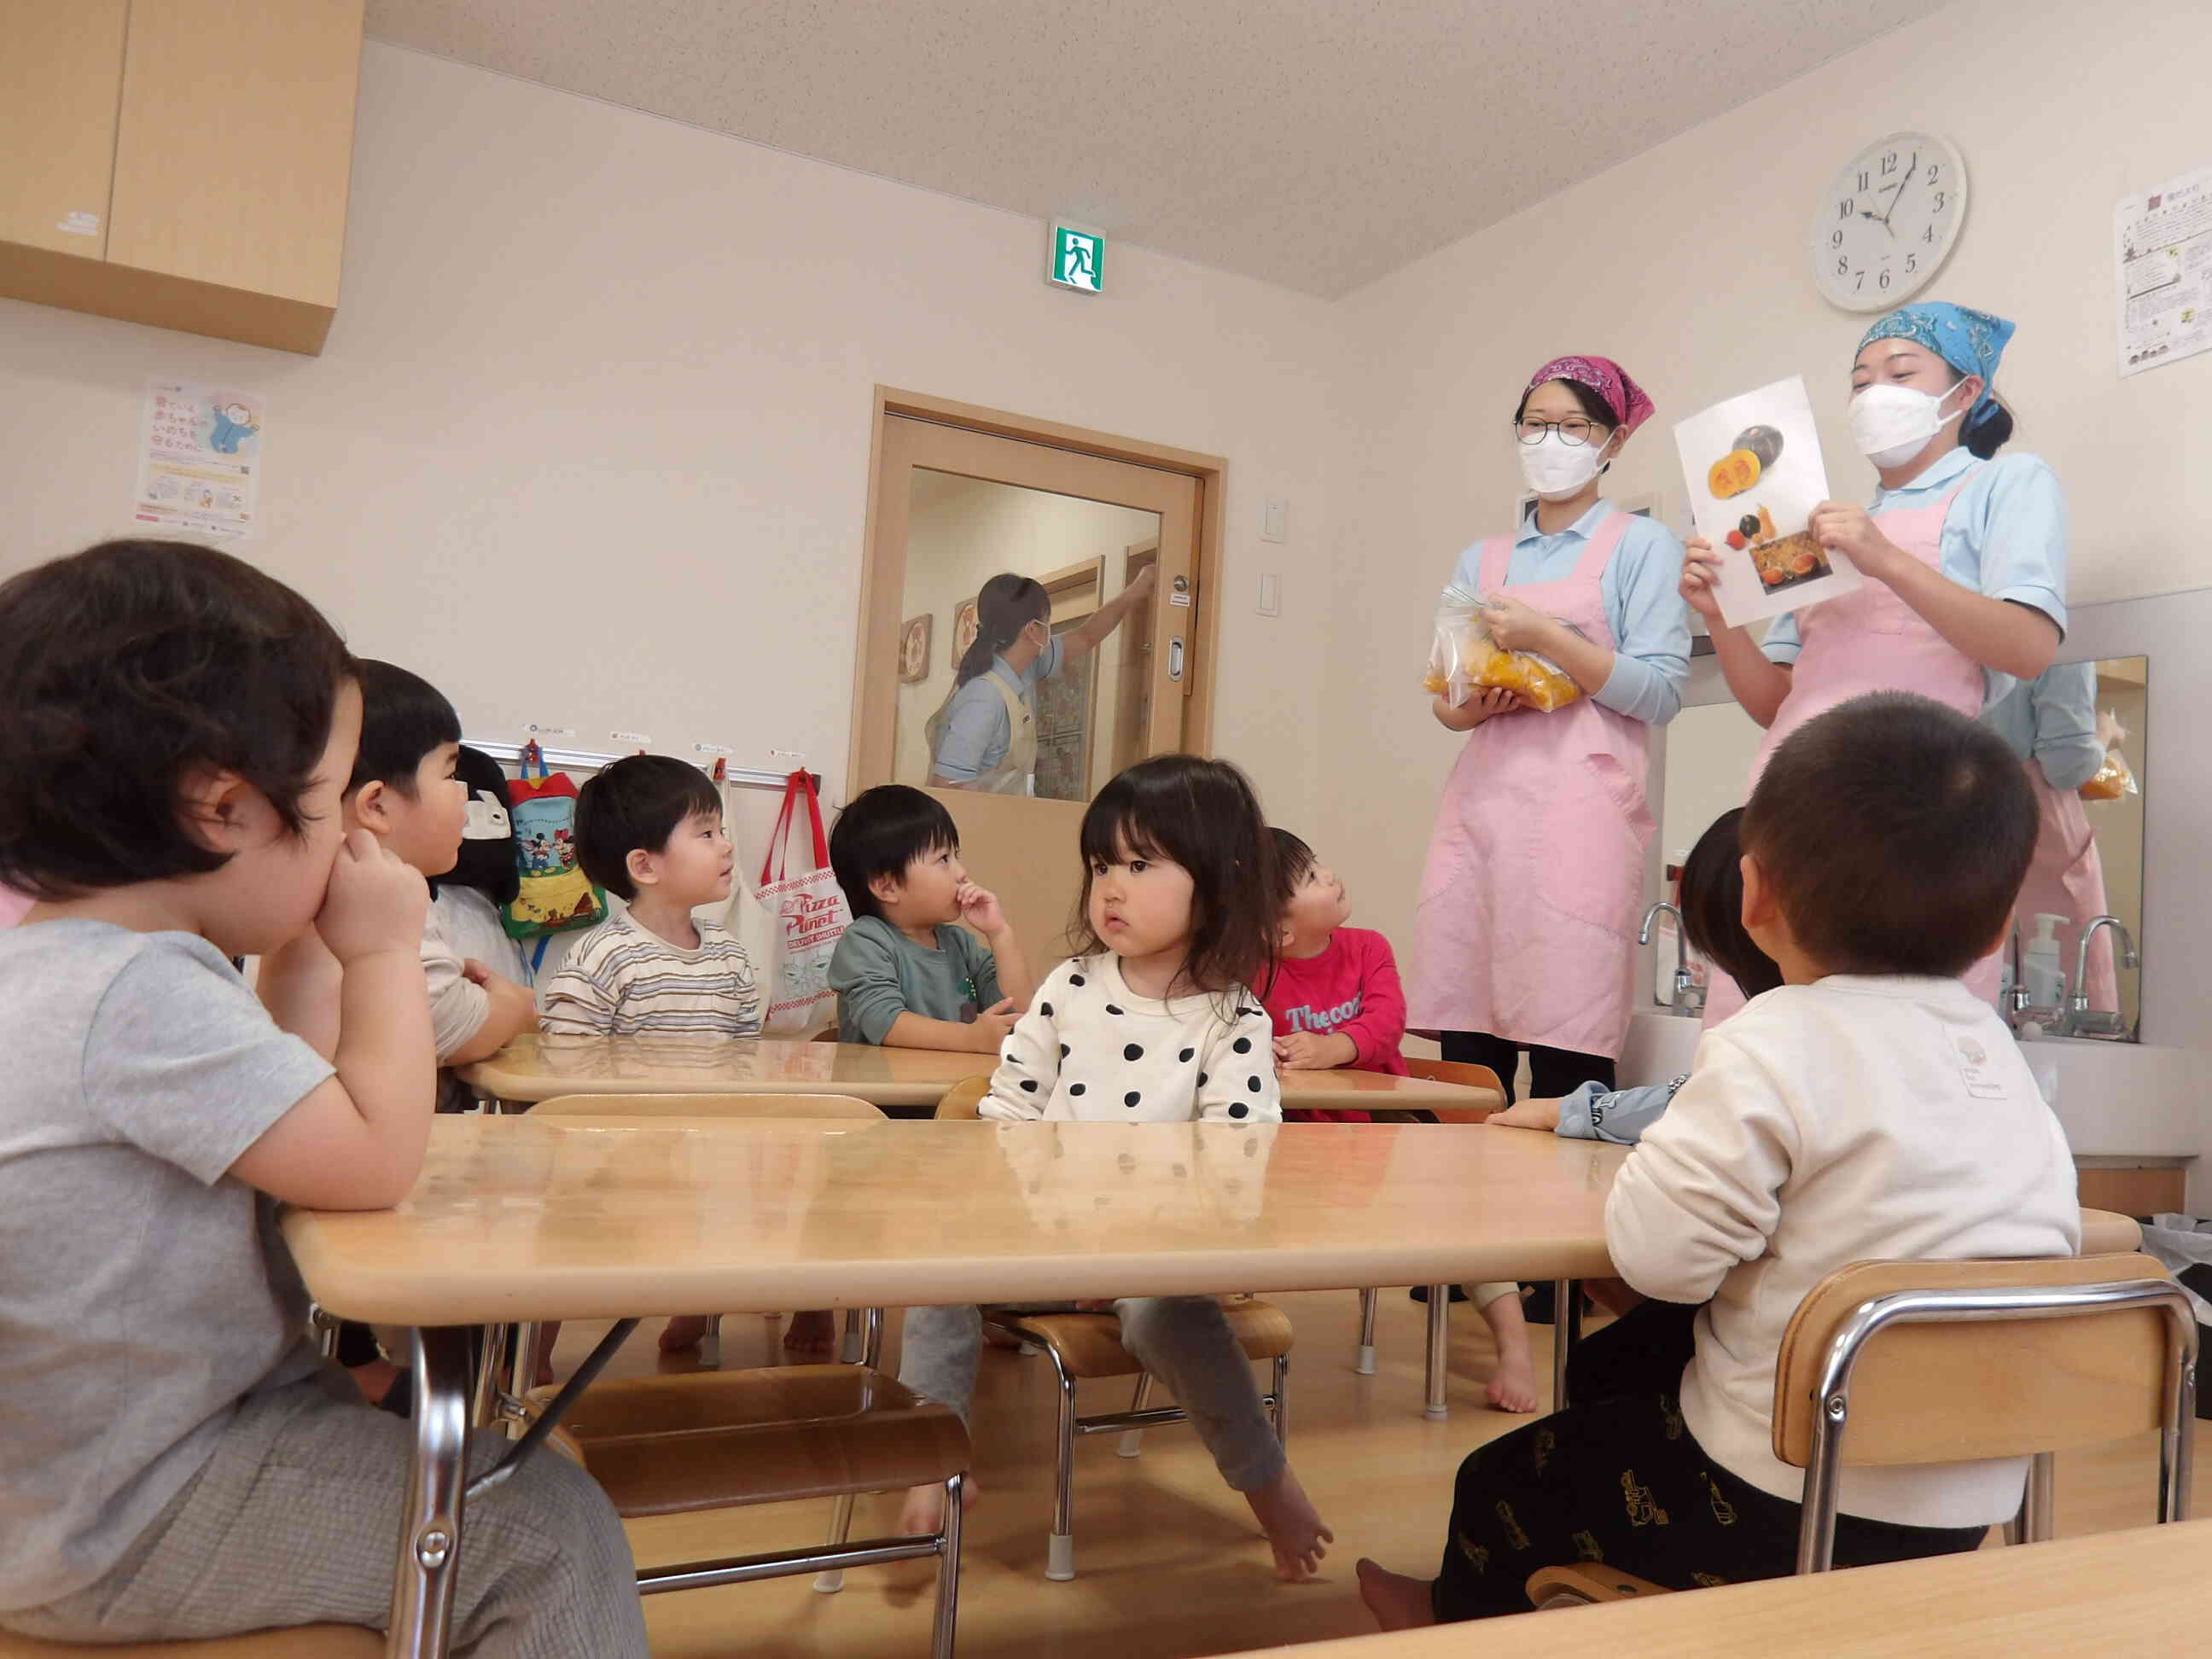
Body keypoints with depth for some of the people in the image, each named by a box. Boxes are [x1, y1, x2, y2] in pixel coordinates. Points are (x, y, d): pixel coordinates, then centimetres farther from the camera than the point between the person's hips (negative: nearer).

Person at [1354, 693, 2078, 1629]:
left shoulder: (1775, 1052, -23)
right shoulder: (2003, 1059, 0)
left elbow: (1657, 1252, -28)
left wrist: (1659, 1161, -5)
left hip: (1785, 1506, -8)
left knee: (1503, 1479, 17)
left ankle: (1461, 1617, 47)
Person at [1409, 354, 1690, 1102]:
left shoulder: (1642, 547, 8)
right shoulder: (1482, 560, 20)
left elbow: (1660, 693, -3)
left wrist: (1546, 637, -11)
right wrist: (1474, 704, -3)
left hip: (1579, 808, -4)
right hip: (1482, 802, 4)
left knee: (1567, 1058, -10)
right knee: (1466, 1054, 1)